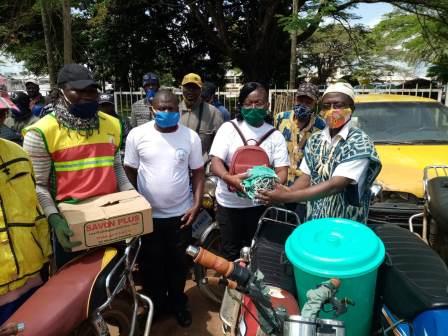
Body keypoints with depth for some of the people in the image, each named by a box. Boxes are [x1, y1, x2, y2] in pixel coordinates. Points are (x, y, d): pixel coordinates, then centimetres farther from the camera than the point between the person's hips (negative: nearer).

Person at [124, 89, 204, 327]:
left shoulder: (191, 137, -5)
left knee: (179, 262, 16)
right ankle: (155, 303, 39)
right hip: (148, 215, 0)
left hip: (180, 214, 0)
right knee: (151, 263, 16)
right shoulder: (137, 134, -7)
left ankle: (177, 303, 39)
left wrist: (197, 204, -7)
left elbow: (198, 173, 2)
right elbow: (129, 172, 2)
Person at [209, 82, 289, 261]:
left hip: (259, 203, 1)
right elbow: (215, 162, -12)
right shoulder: (228, 128, -5)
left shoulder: (275, 135, 0)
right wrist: (229, 178, -34)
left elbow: (282, 170, -5)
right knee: (230, 252, 12)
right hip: (229, 203, -1)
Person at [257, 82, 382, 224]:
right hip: (313, 222, 5)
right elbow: (306, 178, 2)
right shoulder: (315, 140, 5)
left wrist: (286, 196, -29)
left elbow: (335, 185, -24)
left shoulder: (360, 142, -15)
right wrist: (286, 192, -19)